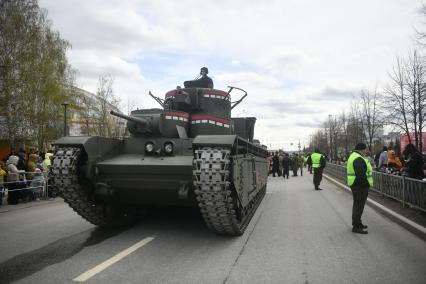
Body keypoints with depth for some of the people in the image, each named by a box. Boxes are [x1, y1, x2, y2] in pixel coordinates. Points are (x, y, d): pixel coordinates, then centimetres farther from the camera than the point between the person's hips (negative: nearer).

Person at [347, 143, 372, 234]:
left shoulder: (353, 156, 15)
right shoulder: (359, 159, -21)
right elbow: (361, 174, -29)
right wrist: (366, 183, -20)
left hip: (355, 184, 11)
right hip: (360, 185, -11)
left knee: (357, 204, 21)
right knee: (359, 205, -4)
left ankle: (356, 223, 34)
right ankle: (356, 227, 2)